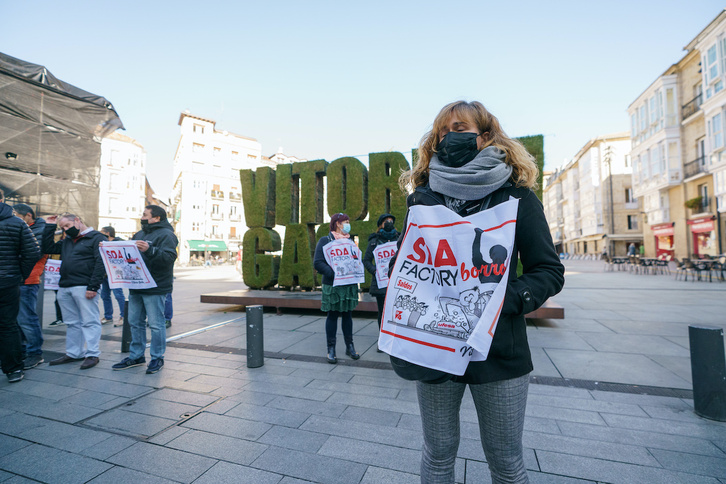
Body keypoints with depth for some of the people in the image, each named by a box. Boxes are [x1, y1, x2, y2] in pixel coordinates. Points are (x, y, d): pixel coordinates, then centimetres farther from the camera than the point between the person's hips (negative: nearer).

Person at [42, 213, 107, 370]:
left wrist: (93, 286, -18)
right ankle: (73, 353, 22)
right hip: (64, 288, 8)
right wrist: (49, 227, 15)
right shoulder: (67, 241, 22)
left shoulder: (96, 238, -4)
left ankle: (92, 354, 1)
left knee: (89, 321, -4)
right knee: (71, 323, 13)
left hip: (84, 287, -8)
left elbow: (101, 263, -13)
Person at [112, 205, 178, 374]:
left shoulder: (166, 235, -9)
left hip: (155, 289, -9)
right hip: (136, 286, 9)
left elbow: (170, 256, -23)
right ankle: (136, 356, 28)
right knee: (135, 322, 15)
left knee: (156, 324, -2)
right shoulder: (139, 234, 19)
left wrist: (149, 250, -34)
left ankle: (157, 358, 10)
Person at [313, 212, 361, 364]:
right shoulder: (325, 241, -4)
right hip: (332, 285, -5)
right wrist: (333, 274, -23)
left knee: (347, 314, 12)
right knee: (332, 316, 3)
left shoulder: (349, 241, 14)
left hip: (349, 285, 5)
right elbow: (317, 263, -12)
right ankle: (331, 349, 14)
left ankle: (349, 346, 23)